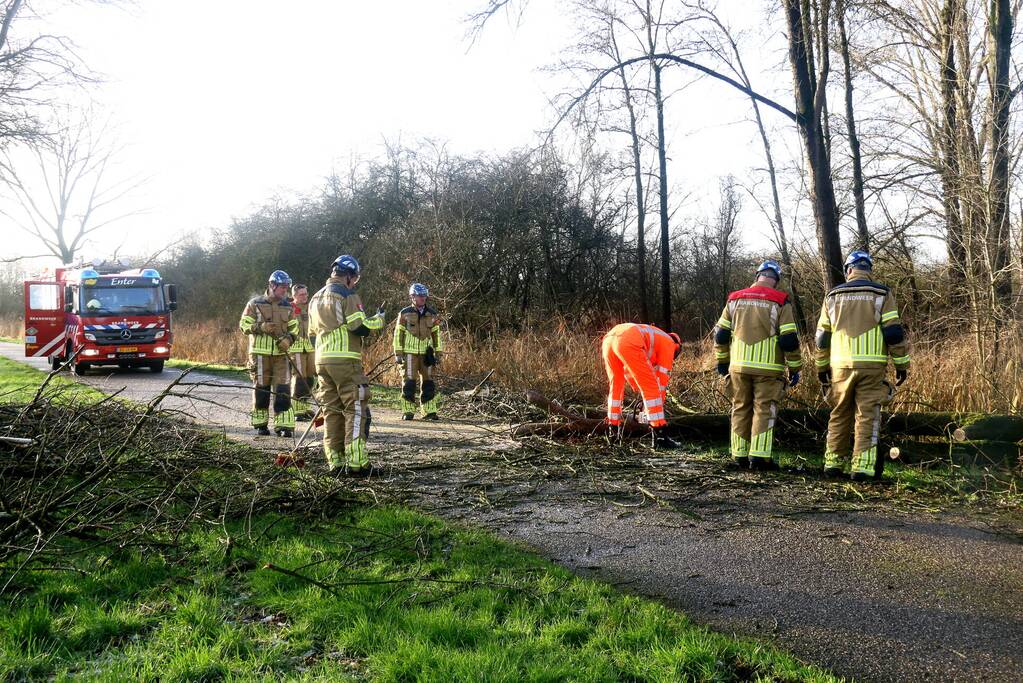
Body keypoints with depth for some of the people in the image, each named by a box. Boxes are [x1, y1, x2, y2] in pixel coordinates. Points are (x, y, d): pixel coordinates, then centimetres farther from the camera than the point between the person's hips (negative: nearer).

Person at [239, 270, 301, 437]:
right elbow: (244, 324, 0)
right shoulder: (255, 304, 1)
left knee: (283, 389, -6)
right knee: (261, 389, 5)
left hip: (281, 353, 2)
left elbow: (294, 328, 16)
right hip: (260, 353, -2)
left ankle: (284, 425, -4)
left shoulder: (287, 307, 11)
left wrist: (288, 339, -5)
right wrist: (260, 327, -17)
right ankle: (261, 424, 18)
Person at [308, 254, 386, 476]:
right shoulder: (347, 295, -7)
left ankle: (335, 462, 10)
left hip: (322, 360, 8)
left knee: (332, 410, 11)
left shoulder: (316, 298, 20)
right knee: (356, 410, -5)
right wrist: (379, 319, 4)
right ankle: (356, 463, -10)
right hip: (345, 360, -8)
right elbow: (360, 328, -13)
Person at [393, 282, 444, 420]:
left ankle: (429, 411, 9)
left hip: (426, 353, 3)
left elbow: (436, 334, 14)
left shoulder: (432, 314, 10)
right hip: (410, 353, -3)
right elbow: (398, 334, 2)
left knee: (428, 382, 3)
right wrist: (398, 354, -3)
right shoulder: (405, 314, 1)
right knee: (409, 382, -3)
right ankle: (408, 411, 3)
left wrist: (438, 353, 10)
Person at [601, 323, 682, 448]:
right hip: (628, 343, -8)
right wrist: (659, 407, 24)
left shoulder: (653, 338, 43)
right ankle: (660, 436, -1)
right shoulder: (669, 343, 23)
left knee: (615, 385, 25)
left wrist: (641, 391, 49)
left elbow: (628, 371, 46)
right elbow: (662, 379, 17)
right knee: (651, 388, 1)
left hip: (608, 340, 8)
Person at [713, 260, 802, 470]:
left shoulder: (735, 299, 8)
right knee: (764, 410, 2)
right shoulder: (780, 302, -4)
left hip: (738, 366, 3)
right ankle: (759, 456, -3)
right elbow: (789, 340, -7)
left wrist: (722, 360, 20)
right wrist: (794, 368, 2)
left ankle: (739, 455, 14)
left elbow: (721, 334, 10)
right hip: (768, 368, -3)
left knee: (740, 409, 11)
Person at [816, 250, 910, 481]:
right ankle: (862, 466, -6)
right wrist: (901, 364, 4)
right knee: (867, 415, 0)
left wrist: (821, 367, 19)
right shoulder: (881, 294, 3)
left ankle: (833, 462, 14)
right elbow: (894, 332, -2)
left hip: (841, 366, 2)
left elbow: (822, 336, 11)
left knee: (839, 415, 11)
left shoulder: (833, 295, 10)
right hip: (872, 365, -2)